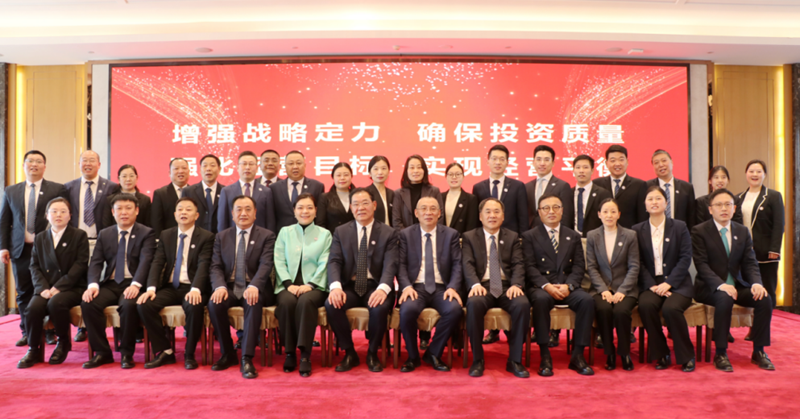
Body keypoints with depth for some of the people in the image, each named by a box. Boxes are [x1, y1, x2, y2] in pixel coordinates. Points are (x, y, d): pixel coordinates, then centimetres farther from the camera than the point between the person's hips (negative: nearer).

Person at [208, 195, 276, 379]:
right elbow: (216, 266, 5)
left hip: (254, 289, -3)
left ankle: (247, 359, -33)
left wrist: (254, 286, -29)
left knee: (254, 302, -36)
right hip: (230, 288, 3)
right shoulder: (222, 236, 14)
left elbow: (265, 265, -10)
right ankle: (228, 354, -9)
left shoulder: (266, 236, 3)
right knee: (214, 303, -28)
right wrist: (220, 286, -17)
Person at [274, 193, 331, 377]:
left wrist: (310, 285, -14)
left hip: (314, 286, -1)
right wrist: (289, 284, -10)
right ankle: (289, 352, -19)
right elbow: (279, 261, 6)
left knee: (306, 301, -34)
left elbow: (324, 264, 1)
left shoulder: (324, 234, 12)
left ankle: (305, 354, -30)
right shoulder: (285, 232, 16)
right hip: (288, 284, 1)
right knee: (286, 302, -32)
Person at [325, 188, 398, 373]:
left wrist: (382, 289, -30)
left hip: (376, 287, -2)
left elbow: (390, 265, -9)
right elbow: (334, 262, -2)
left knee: (380, 307, -34)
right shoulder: (340, 232, 10)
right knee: (331, 304, -29)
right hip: (349, 286, 2)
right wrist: (335, 287, -24)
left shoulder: (388, 233, 4)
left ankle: (372, 353, -6)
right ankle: (349, 353, -6)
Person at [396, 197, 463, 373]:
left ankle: (433, 354, -5)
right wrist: (407, 286, -15)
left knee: (455, 309, -30)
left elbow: (457, 265, 5)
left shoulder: (451, 234, 11)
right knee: (407, 310, -33)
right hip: (416, 287, -1)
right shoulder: (405, 234, 10)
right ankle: (413, 357, -6)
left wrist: (452, 287, -12)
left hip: (441, 288, 1)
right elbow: (401, 264, 3)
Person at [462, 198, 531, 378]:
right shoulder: (469, 237, 13)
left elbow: (518, 264, 5)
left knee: (523, 304, -30)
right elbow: (467, 264, -1)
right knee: (474, 303, -35)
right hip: (482, 286, -1)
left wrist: (516, 284, -16)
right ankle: (477, 360, -18)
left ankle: (515, 360, -15)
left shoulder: (512, 237, 18)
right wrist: (475, 284, -22)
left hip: (507, 287, 2)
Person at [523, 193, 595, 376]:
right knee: (541, 299, -37)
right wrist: (546, 286, -18)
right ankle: (545, 356, -28)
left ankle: (578, 355, -17)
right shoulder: (529, 236, 10)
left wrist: (568, 285, -12)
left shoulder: (574, 236, 18)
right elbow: (530, 267, -2)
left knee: (587, 300, -28)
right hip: (541, 287, -2)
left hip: (568, 287, 3)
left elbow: (579, 266, 7)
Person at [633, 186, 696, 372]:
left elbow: (685, 259, -3)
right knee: (646, 305, -30)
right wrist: (651, 285, -12)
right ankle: (661, 355, -11)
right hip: (651, 283, 1)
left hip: (677, 283, -1)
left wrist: (668, 283, -15)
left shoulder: (679, 227, 6)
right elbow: (639, 262, 3)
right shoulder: (638, 230, 9)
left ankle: (687, 357, -8)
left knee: (670, 308, -31)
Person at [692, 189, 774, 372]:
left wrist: (756, 283, -16)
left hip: (738, 286, 5)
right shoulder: (699, 231, -5)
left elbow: (750, 263, 5)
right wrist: (721, 285, -29)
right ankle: (720, 353, -23)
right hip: (710, 288, -5)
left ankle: (759, 351, -4)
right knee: (725, 299, -35)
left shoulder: (743, 231, 11)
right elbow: (701, 264, -14)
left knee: (765, 299, -21)